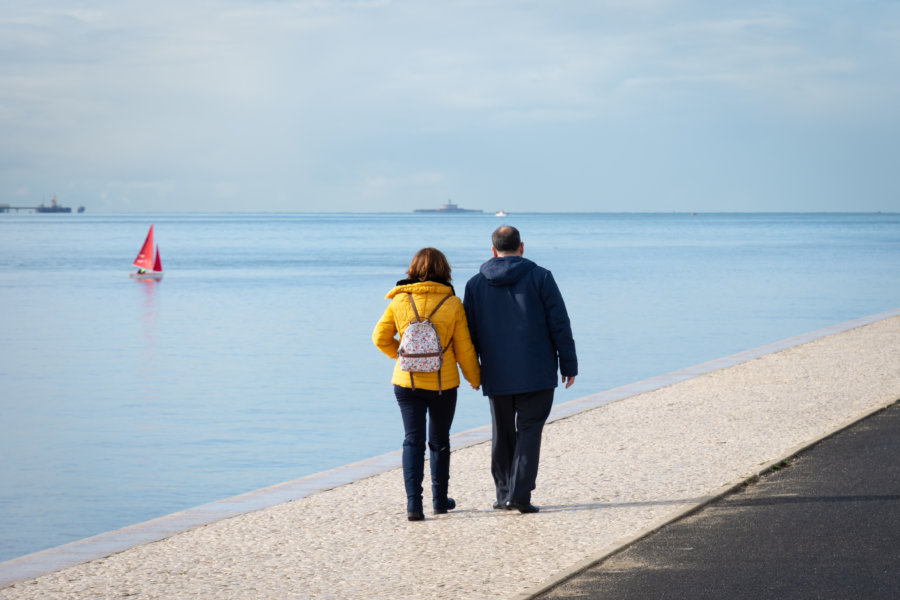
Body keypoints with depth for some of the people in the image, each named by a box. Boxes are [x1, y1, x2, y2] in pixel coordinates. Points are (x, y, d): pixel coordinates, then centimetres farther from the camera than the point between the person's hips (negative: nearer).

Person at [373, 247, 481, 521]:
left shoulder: (399, 301, -4)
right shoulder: (452, 304, -8)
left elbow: (381, 338, 2)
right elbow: (464, 348, -2)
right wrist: (474, 378, 13)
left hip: (407, 382, 0)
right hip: (443, 383, 0)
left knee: (413, 441, 4)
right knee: (439, 441, 16)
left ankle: (413, 502, -9)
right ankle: (440, 500, 26)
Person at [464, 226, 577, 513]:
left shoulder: (476, 284, 5)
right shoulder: (540, 277, -3)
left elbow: (469, 334, 8)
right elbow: (560, 325, -5)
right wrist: (569, 365, 1)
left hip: (496, 375, 3)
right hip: (536, 372, -3)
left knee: (503, 433, 14)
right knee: (529, 430, -1)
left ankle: (504, 494, 17)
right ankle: (519, 493, -12)